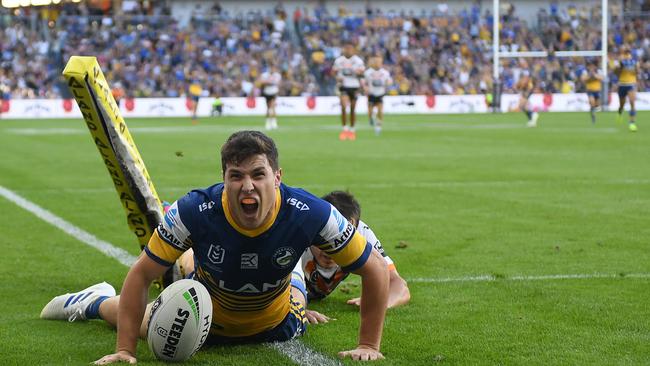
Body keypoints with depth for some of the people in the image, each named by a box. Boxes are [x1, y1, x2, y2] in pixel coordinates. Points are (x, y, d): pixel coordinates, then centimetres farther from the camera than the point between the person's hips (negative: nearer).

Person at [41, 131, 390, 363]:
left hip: (275, 323, 2)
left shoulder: (310, 214, -36)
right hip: (206, 317, -1)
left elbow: (375, 269, -22)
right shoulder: (194, 212, -37)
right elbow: (140, 275, -24)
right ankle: (96, 302, 48)